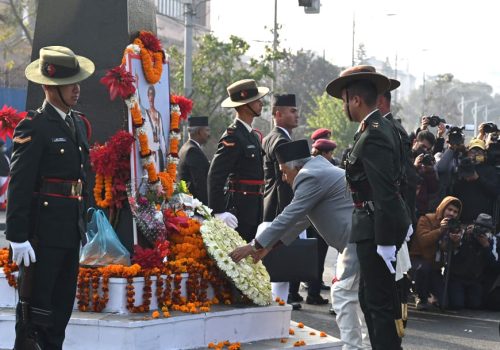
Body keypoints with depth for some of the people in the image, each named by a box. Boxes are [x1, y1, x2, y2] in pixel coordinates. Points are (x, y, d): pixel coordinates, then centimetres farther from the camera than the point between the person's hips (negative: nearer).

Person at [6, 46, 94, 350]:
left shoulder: (80, 124, 14)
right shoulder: (34, 128, -12)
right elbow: (19, 185, -16)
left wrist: (83, 218, 16)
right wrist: (18, 236, -19)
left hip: (72, 230, 8)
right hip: (44, 230, -8)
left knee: (63, 305, 13)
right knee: (36, 305, -4)